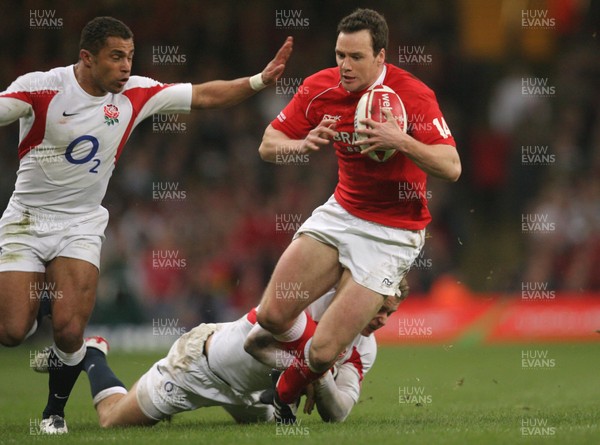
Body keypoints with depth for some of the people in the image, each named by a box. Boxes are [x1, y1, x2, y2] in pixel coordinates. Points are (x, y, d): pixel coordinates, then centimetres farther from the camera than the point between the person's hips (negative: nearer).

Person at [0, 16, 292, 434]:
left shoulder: (135, 93, -4)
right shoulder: (40, 88, -15)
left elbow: (205, 95, 2)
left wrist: (260, 80, -6)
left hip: (82, 225, 2)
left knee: (69, 332, -16)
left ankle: (55, 410, 10)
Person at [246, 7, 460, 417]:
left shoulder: (413, 95, -19)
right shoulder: (321, 88, -6)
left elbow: (451, 168, -24)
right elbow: (268, 146, 0)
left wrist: (401, 141, -40)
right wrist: (304, 144, -22)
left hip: (393, 232, -5)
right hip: (342, 212, 5)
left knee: (323, 351, -12)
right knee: (273, 314, -9)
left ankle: (286, 394, 22)